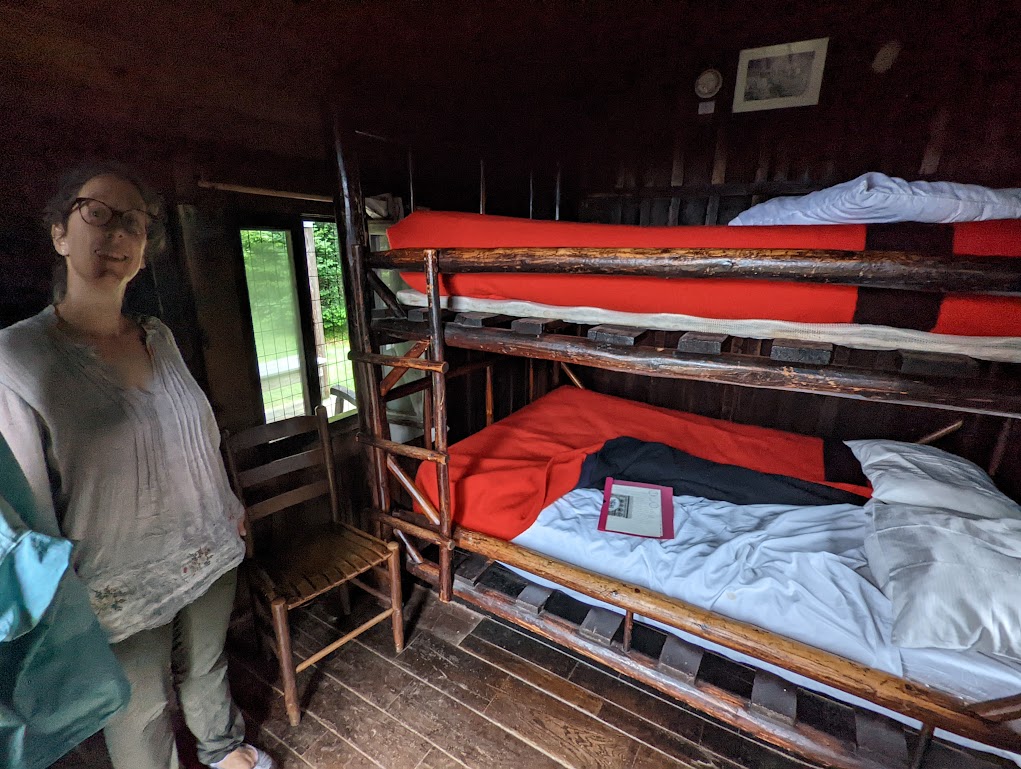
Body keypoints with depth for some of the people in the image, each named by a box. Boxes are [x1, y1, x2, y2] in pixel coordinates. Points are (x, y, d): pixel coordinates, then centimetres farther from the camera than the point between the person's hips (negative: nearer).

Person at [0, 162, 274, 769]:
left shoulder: (159, 337, -2)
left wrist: (231, 506, 15)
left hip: (211, 555, 5)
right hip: (124, 587, -4)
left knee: (208, 666, 27)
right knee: (142, 717, 19)